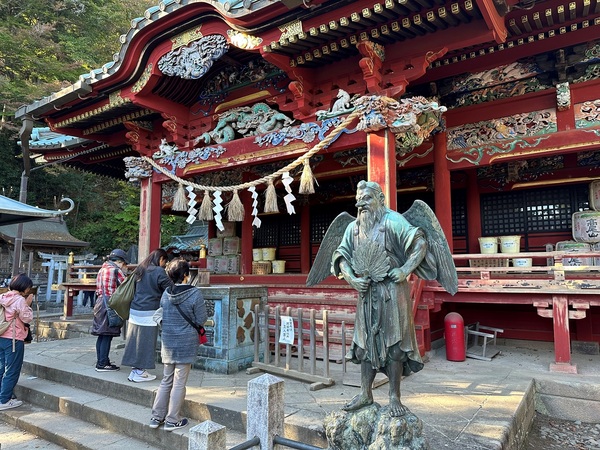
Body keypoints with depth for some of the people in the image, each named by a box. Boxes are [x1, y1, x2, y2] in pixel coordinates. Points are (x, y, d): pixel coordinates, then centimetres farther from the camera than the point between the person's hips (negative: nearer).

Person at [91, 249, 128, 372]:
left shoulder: (102, 269, 17)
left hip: (100, 303, 9)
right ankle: (102, 364, 1)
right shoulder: (116, 270, -9)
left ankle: (100, 361, 22)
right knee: (107, 335, -3)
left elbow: (99, 290, 16)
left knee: (101, 336, 14)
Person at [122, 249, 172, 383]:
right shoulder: (158, 271, -11)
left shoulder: (140, 270, 12)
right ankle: (139, 372, 8)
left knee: (136, 339, 12)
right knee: (145, 342, 1)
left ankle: (135, 369, 20)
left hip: (134, 310, 8)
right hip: (148, 313, -7)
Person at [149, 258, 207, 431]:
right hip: (186, 344, -5)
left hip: (168, 343, 5)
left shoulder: (166, 294, -1)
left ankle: (156, 417, 25)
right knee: (179, 383, 5)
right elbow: (201, 320, -11)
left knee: (166, 381, 18)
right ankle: (172, 420, 15)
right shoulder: (194, 294, -15)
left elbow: (162, 315, 11)